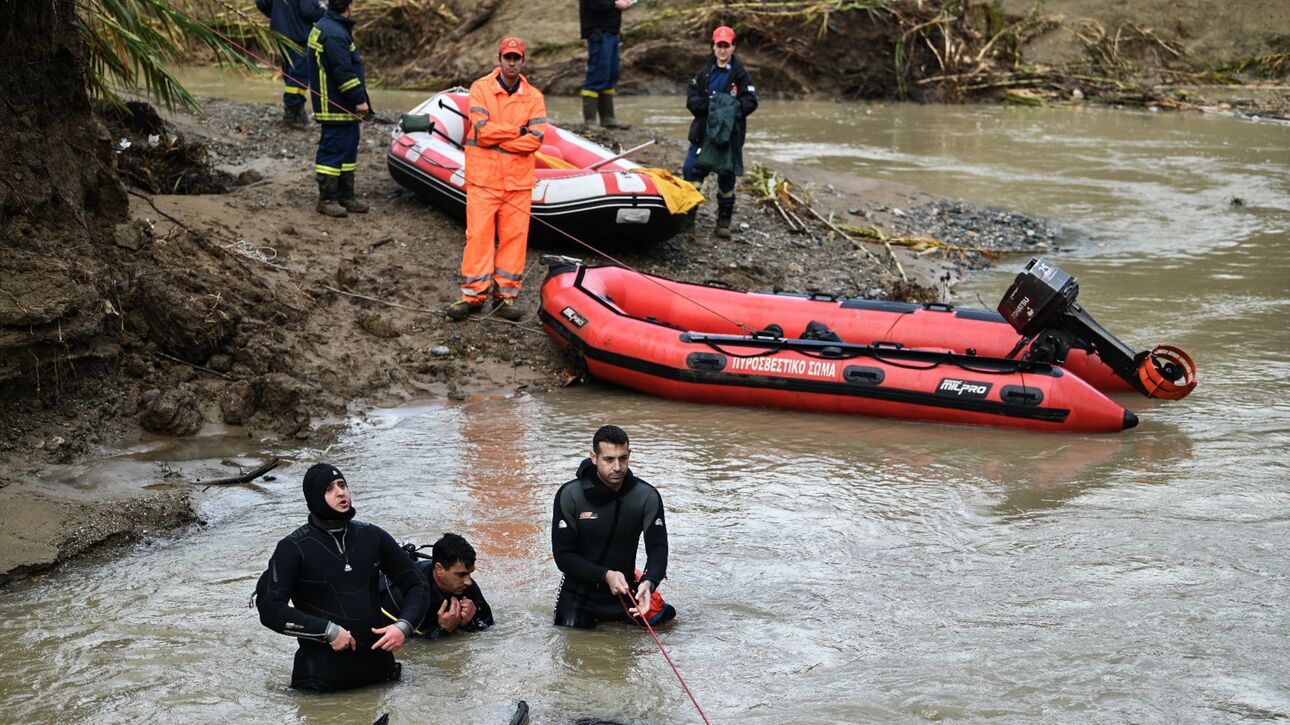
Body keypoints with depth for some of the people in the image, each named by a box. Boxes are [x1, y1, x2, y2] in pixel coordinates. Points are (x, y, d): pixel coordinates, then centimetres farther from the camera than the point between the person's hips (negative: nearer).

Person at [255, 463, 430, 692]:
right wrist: (329, 631, -19)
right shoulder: (293, 548, -6)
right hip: (324, 671, -4)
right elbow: (270, 608, -14)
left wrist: (404, 626, -7)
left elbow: (417, 585, 12)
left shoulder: (372, 536, 6)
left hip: (378, 666, 4)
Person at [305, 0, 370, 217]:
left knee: (348, 150, 16)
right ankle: (327, 199, -2)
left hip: (346, 109, 11)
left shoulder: (324, 28, 16)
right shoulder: (334, 34, -20)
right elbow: (343, 72, -24)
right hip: (336, 108, -11)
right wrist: (359, 99, -19)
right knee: (333, 151, -6)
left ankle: (345, 196, 23)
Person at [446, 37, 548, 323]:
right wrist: (517, 131, -7)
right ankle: (472, 295, 3)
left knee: (514, 237, 2)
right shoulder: (481, 88, 0)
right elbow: (482, 131, -11)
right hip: (483, 178, -2)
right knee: (478, 235, -3)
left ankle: (506, 295, 11)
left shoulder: (533, 97, 7)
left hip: (519, 181, 2)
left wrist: (496, 138, -11)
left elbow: (536, 138, -7)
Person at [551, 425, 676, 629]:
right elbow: (563, 556, -14)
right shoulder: (569, 495, -16)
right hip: (580, 593, -1)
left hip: (624, 591, 1)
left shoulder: (647, 496, -11)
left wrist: (648, 583, -35)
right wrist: (606, 575, -28)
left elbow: (658, 549, -14)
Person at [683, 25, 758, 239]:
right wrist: (709, 104, -17)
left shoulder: (740, 75, -1)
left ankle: (724, 221, 17)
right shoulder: (705, 73, 7)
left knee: (726, 177, 5)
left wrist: (731, 107, -22)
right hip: (703, 131, 2)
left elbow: (750, 102, -6)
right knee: (691, 170, -6)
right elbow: (691, 99, 1)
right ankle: (687, 215, 6)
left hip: (729, 133, -2)